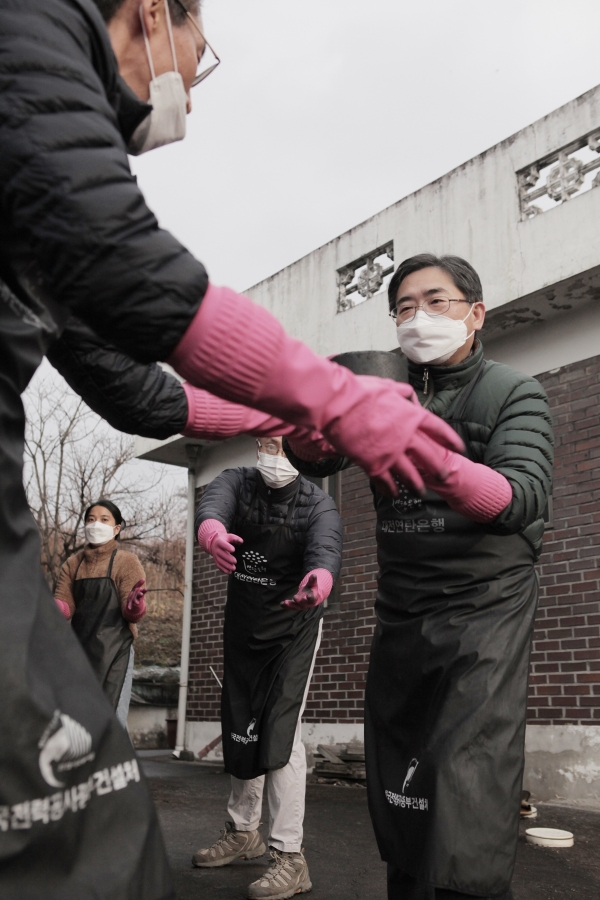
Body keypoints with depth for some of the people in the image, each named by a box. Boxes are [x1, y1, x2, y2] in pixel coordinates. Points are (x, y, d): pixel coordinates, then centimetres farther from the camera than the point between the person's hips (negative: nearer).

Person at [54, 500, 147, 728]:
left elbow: (129, 611, -9)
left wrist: (135, 605, -32)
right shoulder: (72, 563, 11)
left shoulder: (126, 561, -2)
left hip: (113, 651, -5)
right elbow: (64, 605, 3)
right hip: (79, 649, 5)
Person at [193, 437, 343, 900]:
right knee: (240, 728, 14)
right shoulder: (236, 482, -9)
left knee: (280, 729, -16)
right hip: (242, 627, 5)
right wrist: (213, 533, -57)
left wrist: (320, 581, -63)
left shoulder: (318, 504, -17)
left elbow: (326, 548, -38)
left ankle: (290, 856, -8)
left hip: (293, 630, -4)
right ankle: (243, 832, 32)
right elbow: (212, 506, -32)